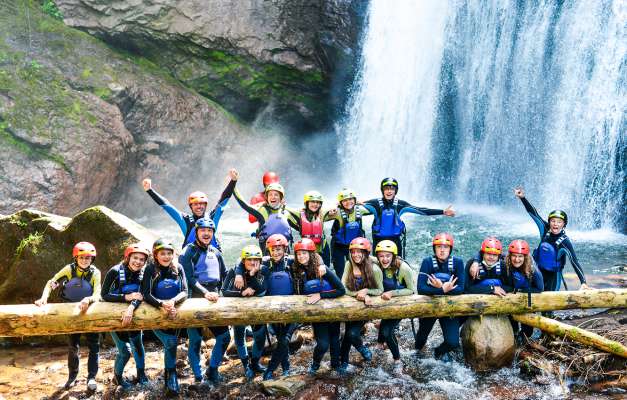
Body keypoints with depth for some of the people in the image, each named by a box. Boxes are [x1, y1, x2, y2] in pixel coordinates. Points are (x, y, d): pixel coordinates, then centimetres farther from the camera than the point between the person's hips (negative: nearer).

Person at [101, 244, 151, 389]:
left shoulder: (143, 275, -10)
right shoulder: (115, 271, -22)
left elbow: (141, 296, -23)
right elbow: (104, 295, -24)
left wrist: (131, 308, -43)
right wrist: (127, 297, -32)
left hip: (131, 315, 4)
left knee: (138, 346, 9)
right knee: (125, 351, -7)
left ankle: (141, 375, 31)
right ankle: (117, 377, 19)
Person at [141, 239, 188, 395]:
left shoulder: (178, 268, -3)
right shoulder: (150, 269, -9)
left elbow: (185, 292, -11)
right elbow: (146, 295, -17)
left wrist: (172, 302, -31)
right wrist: (162, 304, -33)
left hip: (174, 313, 2)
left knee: (170, 345, -1)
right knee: (170, 342, -19)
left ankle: (170, 378, 17)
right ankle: (172, 377, -5)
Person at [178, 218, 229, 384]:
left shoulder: (216, 253, 16)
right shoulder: (189, 251, -2)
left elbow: (224, 275, 23)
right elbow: (189, 278, -12)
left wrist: (218, 292, 9)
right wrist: (205, 293, -21)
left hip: (214, 300, 6)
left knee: (224, 336, 3)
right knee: (195, 341, -2)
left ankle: (212, 370, 20)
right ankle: (198, 377, 10)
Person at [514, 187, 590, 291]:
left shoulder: (565, 241, -20)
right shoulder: (545, 230, -8)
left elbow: (574, 262, -25)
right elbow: (533, 213, -7)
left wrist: (583, 282, -32)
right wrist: (522, 197, -16)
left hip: (553, 275, -4)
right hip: (539, 271, 4)